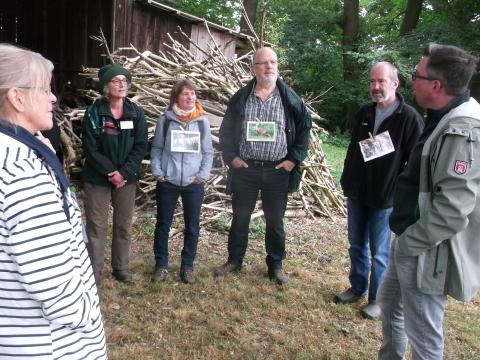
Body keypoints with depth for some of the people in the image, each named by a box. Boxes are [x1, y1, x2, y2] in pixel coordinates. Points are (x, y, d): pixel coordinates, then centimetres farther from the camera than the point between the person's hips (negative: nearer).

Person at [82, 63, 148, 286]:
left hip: (127, 177, 3)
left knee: (124, 225, 11)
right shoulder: (93, 112, -6)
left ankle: (121, 267, 27)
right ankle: (94, 273, 13)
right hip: (97, 178, -2)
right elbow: (90, 148, -9)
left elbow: (141, 146, -3)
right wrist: (111, 172, -16)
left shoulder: (136, 113, 1)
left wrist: (124, 172, -13)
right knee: (96, 226, 2)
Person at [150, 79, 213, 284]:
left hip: (193, 183, 1)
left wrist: (202, 176, -5)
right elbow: (156, 148, 4)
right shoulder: (165, 120, -1)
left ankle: (187, 266, 24)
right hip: (168, 182, -1)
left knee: (192, 227, 8)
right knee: (163, 225, 9)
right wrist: (158, 173, -6)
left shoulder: (202, 121, 2)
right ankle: (161, 265, 24)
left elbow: (208, 152, 5)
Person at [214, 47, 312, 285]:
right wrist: (231, 157, -3)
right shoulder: (240, 98, 2)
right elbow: (226, 130, 7)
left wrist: (294, 159, -2)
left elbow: (305, 126, 5)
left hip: (278, 170, 0)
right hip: (245, 168, 1)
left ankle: (275, 265, 26)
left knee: (275, 220, 10)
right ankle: (234, 260, 29)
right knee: (240, 217, 12)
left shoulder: (289, 98, 0)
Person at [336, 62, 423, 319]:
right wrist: (346, 182, 13)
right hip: (357, 193, 6)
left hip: (385, 198, -6)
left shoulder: (409, 117, -12)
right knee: (356, 245, 17)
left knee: (379, 252, 6)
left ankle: (377, 299, 21)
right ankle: (357, 288, 34)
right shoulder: (364, 113, 7)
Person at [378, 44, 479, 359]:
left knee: (422, 332, 5)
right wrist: (404, 239, 15)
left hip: (427, 252, -10)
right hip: (411, 241, 10)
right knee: (390, 302, 25)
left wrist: (409, 243, -17)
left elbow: (453, 211, -29)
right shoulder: (444, 118, 8)